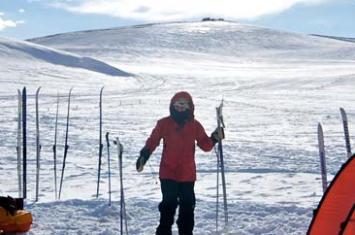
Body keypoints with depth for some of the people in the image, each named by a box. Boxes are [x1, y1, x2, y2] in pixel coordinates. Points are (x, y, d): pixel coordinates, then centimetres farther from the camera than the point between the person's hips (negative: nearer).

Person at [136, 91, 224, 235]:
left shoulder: (195, 125, 6)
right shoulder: (164, 123, 1)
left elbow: (205, 145, 8)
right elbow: (152, 141, 3)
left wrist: (214, 138, -10)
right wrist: (143, 156, -8)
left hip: (188, 175, 2)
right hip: (168, 174, -2)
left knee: (188, 206, 8)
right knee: (168, 205, -7)